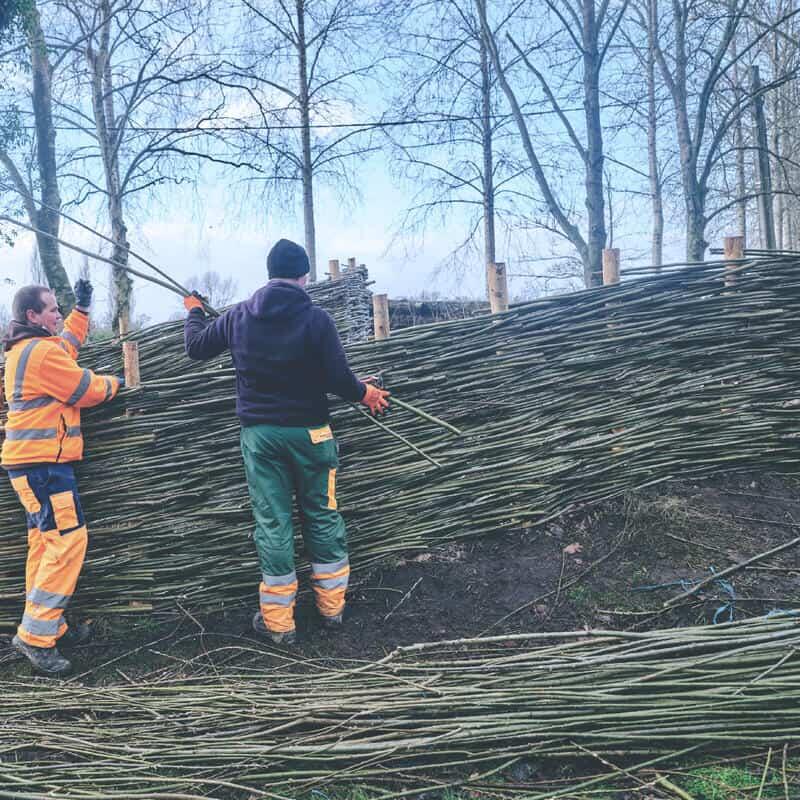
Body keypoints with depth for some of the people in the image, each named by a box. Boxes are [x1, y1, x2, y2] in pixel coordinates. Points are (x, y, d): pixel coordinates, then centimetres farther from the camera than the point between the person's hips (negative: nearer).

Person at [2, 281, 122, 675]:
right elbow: (86, 390, -10)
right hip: (44, 462, -11)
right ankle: (35, 635, -10)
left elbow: (67, 344, 35)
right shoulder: (41, 352, -15)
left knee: (46, 543, 12)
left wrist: (82, 307, 32)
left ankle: (50, 626, 19)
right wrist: (112, 382, 10)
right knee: (69, 540, -12)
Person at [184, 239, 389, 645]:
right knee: (322, 516, 13)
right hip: (308, 432, -2)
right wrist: (363, 393, 8)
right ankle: (331, 605, 25)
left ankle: (277, 620, 13)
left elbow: (196, 347, 14)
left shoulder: (238, 316, 0)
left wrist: (194, 312, 33)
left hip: (258, 433, 2)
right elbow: (338, 379, -13)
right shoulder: (316, 318, -11)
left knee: (272, 523, 7)